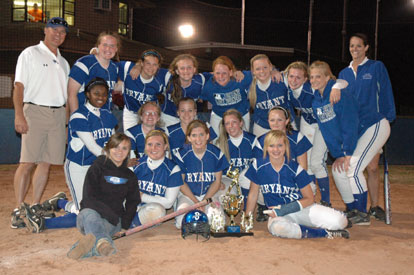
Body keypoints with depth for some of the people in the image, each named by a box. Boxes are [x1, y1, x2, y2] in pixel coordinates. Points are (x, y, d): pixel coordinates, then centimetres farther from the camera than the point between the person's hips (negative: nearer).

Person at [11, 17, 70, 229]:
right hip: (35, 111, -5)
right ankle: (18, 210, -6)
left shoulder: (63, 62, 21)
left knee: (46, 163, 2)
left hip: (58, 114, 5)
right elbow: (19, 86, -3)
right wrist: (19, 115, -15)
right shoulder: (30, 54, 5)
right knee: (27, 162, -11)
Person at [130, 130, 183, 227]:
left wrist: (142, 196, -7)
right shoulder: (137, 164, 5)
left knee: (157, 210, -36)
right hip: (133, 208, 2)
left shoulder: (173, 169, -5)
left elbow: (168, 202, -6)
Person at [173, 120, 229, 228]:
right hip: (187, 194, -1)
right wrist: (196, 202, -13)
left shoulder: (216, 153, -7)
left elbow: (217, 181, 0)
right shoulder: (181, 154, -11)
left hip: (209, 194, 1)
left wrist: (204, 201, -11)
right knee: (182, 223, -23)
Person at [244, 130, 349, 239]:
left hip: (302, 207, 0)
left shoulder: (294, 168, -6)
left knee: (340, 221, -24)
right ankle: (324, 233, -21)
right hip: (279, 214, 0)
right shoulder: (258, 165, -5)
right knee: (276, 226, -41)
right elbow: (253, 194, 7)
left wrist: (285, 209, -16)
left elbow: (309, 198, -4)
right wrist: (247, 218, 7)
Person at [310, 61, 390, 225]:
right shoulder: (316, 103, 2)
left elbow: (350, 124, -22)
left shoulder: (340, 93, -21)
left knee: (353, 168, -20)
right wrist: (338, 154, -5)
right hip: (358, 136, 8)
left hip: (375, 127, -8)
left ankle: (362, 214, -10)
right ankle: (352, 210, 13)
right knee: (338, 170, 0)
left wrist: (348, 154, -22)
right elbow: (327, 131, 3)